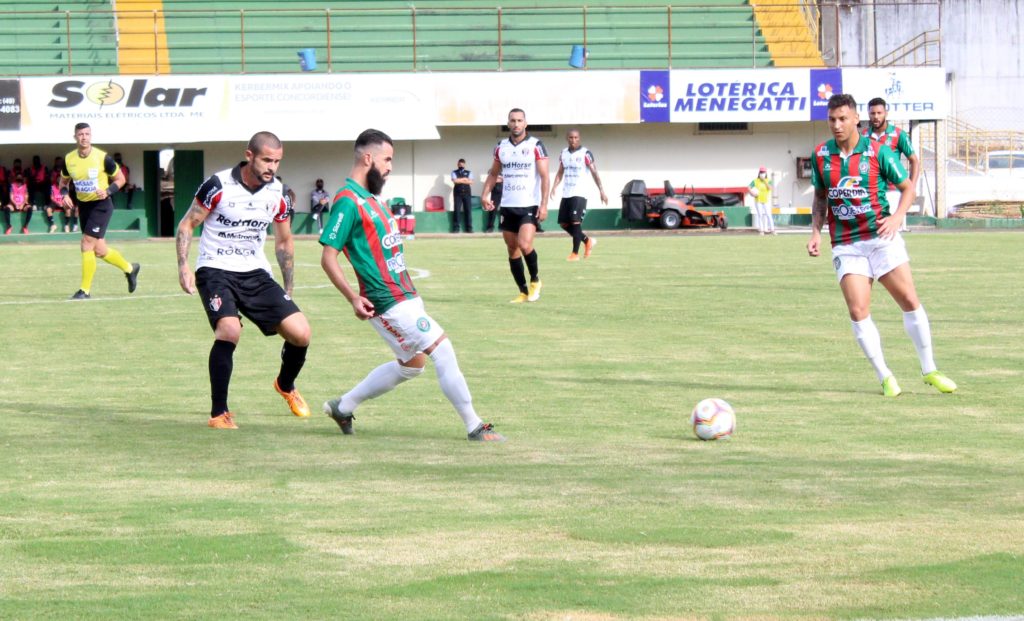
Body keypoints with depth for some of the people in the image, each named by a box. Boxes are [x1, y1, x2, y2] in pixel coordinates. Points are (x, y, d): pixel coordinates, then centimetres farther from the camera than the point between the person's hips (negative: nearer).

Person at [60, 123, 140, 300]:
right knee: (99, 250, 11)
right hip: (83, 205, 6)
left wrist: (108, 191, -19)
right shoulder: (68, 159, -1)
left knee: (87, 244, -15)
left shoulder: (102, 157, -13)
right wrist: (65, 195, -5)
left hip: (101, 204, -6)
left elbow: (120, 179, -2)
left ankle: (85, 290, -6)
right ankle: (129, 268, 37)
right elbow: (64, 182, 16)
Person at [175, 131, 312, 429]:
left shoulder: (277, 193, 1)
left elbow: (284, 242, 15)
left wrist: (288, 291, 16)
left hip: (256, 273, 4)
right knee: (229, 330, -30)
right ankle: (219, 413, -17)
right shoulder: (218, 186, -12)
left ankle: (286, 385, 27)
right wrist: (184, 267, -14)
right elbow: (187, 225, -2)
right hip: (216, 270, -4)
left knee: (301, 333, -7)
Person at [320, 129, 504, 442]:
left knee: (411, 364, 18)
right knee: (442, 349, -10)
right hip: (387, 301, -10)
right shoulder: (348, 201, -16)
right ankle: (474, 427, -4)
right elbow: (328, 257, -17)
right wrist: (353, 298, -22)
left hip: (404, 295, 10)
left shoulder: (373, 196, 14)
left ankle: (343, 407, 28)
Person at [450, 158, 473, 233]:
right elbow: (455, 181, -9)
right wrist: (465, 179, -5)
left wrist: (460, 180, -6)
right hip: (458, 193, -1)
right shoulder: (454, 172, 9)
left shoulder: (469, 172, 13)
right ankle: (456, 228, -3)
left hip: (467, 193, 1)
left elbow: (470, 182, -2)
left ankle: (469, 228, 3)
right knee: (457, 210, -6)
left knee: (468, 210, -1)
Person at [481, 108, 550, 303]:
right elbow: (493, 173, 21)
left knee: (524, 245, -20)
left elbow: (544, 176, -7)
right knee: (512, 249, 5)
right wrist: (485, 194, 5)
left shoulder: (535, 145, -4)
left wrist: (544, 204, -15)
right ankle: (523, 292, 15)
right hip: (507, 206, 5)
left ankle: (535, 280, 5)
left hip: (529, 206, -5)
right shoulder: (501, 147, 9)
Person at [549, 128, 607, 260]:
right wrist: (554, 187, 1)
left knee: (576, 222, -13)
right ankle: (587, 241, 25)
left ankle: (575, 253, -6)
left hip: (579, 194, -7)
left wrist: (601, 191, -10)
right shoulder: (564, 153, 11)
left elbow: (594, 173, -6)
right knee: (563, 223, 7)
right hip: (566, 194, 7)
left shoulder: (585, 153, -6)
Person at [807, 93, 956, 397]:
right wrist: (816, 232, 3)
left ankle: (929, 370, 10)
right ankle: (885, 378, 2)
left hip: (881, 238, -1)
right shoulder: (821, 155, 4)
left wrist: (896, 218, -13)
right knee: (858, 312, -11)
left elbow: (907, 188, 3)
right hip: (846, 245, 1)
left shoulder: (878, 152, -4)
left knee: (910, 301, -5)